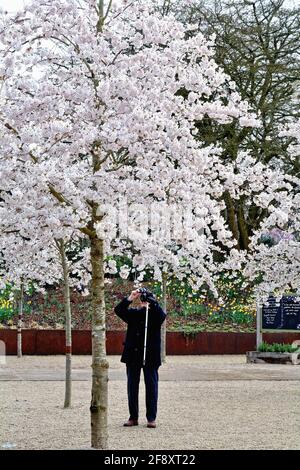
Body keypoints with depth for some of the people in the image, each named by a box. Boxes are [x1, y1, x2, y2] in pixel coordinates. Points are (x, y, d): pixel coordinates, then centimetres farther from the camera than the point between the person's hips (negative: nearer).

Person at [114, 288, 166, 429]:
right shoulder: (133, 313, 9)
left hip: (150, 356, -3)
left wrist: (151, 302, -23)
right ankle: (133, 417, 14)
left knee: (151, 386, 0)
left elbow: (162, 315, -19)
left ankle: (151, 418, 5)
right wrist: (130, 298, -14)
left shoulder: (155, 314, 3)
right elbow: (118, 310, -3)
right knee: (132, 386, 6)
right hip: (133, 355, 3)